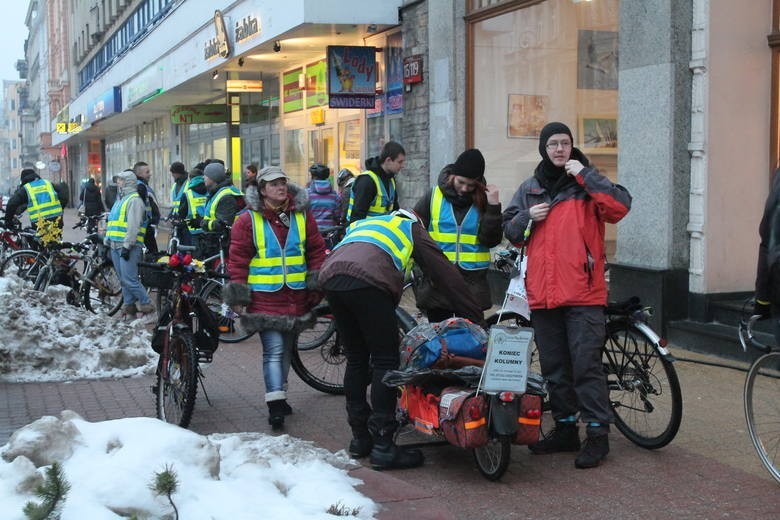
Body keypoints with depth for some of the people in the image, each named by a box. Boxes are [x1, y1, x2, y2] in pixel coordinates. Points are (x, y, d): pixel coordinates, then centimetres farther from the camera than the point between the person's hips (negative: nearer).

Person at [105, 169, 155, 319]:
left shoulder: (134, 200, -9)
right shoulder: (120, 199, 23)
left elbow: (133, 225, -18)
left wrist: (127, 246, -23)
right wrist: (107, 242, 22)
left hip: (128, 247, -10)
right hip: (116, 246, 10)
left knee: (129, 279, -13)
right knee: (124, 280, 10)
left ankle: (146, 306, -6)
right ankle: (129, 308, 15)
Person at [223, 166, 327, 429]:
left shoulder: (302, 215, 6)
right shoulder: (248, 220, -3)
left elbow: (317, 251, 11)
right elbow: (237, 259, -1)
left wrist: (316, 287, 6)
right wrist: (238, 296, -5)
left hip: (296, 296, 4)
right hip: (264, 298, -4)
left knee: (286, 349, 14)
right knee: (274, 350, -11)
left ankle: (279, 396, 27)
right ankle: (275, 405, -12)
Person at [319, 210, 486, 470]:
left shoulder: (360, 224, 42)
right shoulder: (412, 228, 29)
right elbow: (447, 275, 24)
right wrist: (477, 321, 28)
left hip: (329, 276, 6)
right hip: (366, 280, -6)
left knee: (356, 359, 18)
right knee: (385, 361, 2)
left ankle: (360, 439, 23)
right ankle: (383, 447, -1)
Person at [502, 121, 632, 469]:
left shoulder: (585, 185, 2)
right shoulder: (530, 190, 15)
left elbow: (619, 206, -15)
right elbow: (509, 231, 19)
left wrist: (584, 174, -16)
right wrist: (527, 217, -1)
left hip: (583, 293, -5)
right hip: (542, 294, 5)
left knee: (586, 365, -7)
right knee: (554, 368, 12)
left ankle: (597, 434, 0)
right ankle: (565, 429, 23)